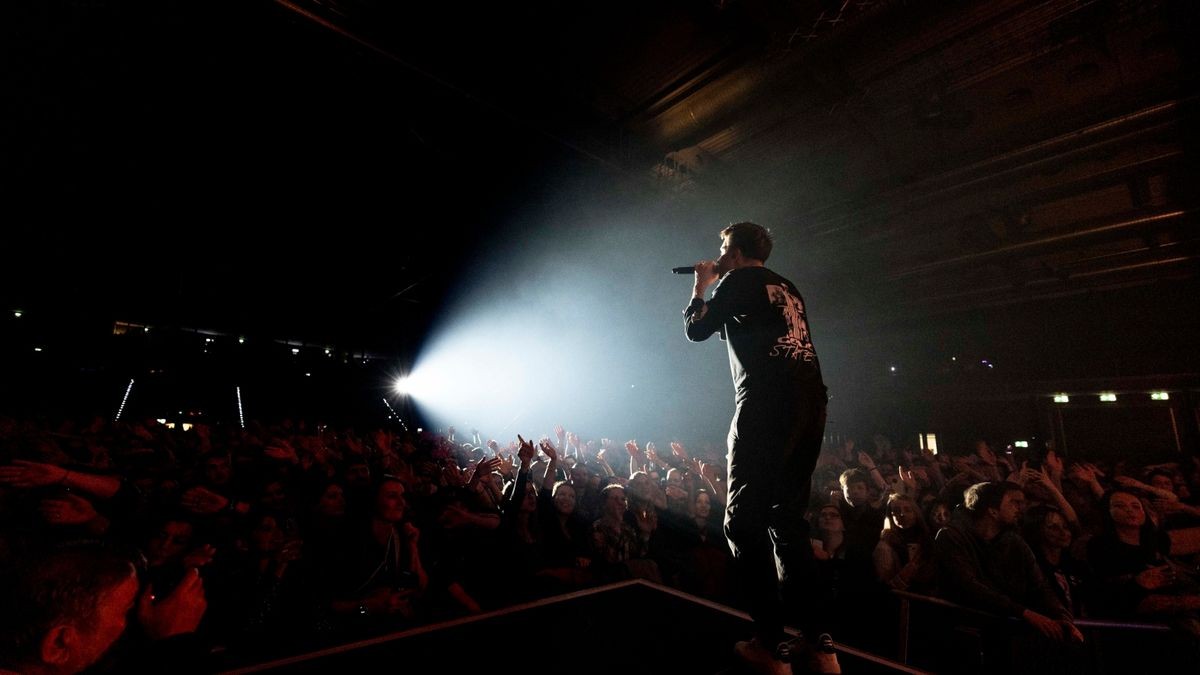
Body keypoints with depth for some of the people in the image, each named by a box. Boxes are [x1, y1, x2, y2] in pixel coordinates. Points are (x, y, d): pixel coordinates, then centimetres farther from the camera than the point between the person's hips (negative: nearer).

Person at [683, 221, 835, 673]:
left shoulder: (739, 280, 4)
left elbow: (696, 330, 7)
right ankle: (809, 631, 22)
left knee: (744, 519, -3)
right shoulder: (787, 289, 25)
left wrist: (701, 287, 23)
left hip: (766, 403, -8)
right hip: (810, 401, 9)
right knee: (788, 514, 15)